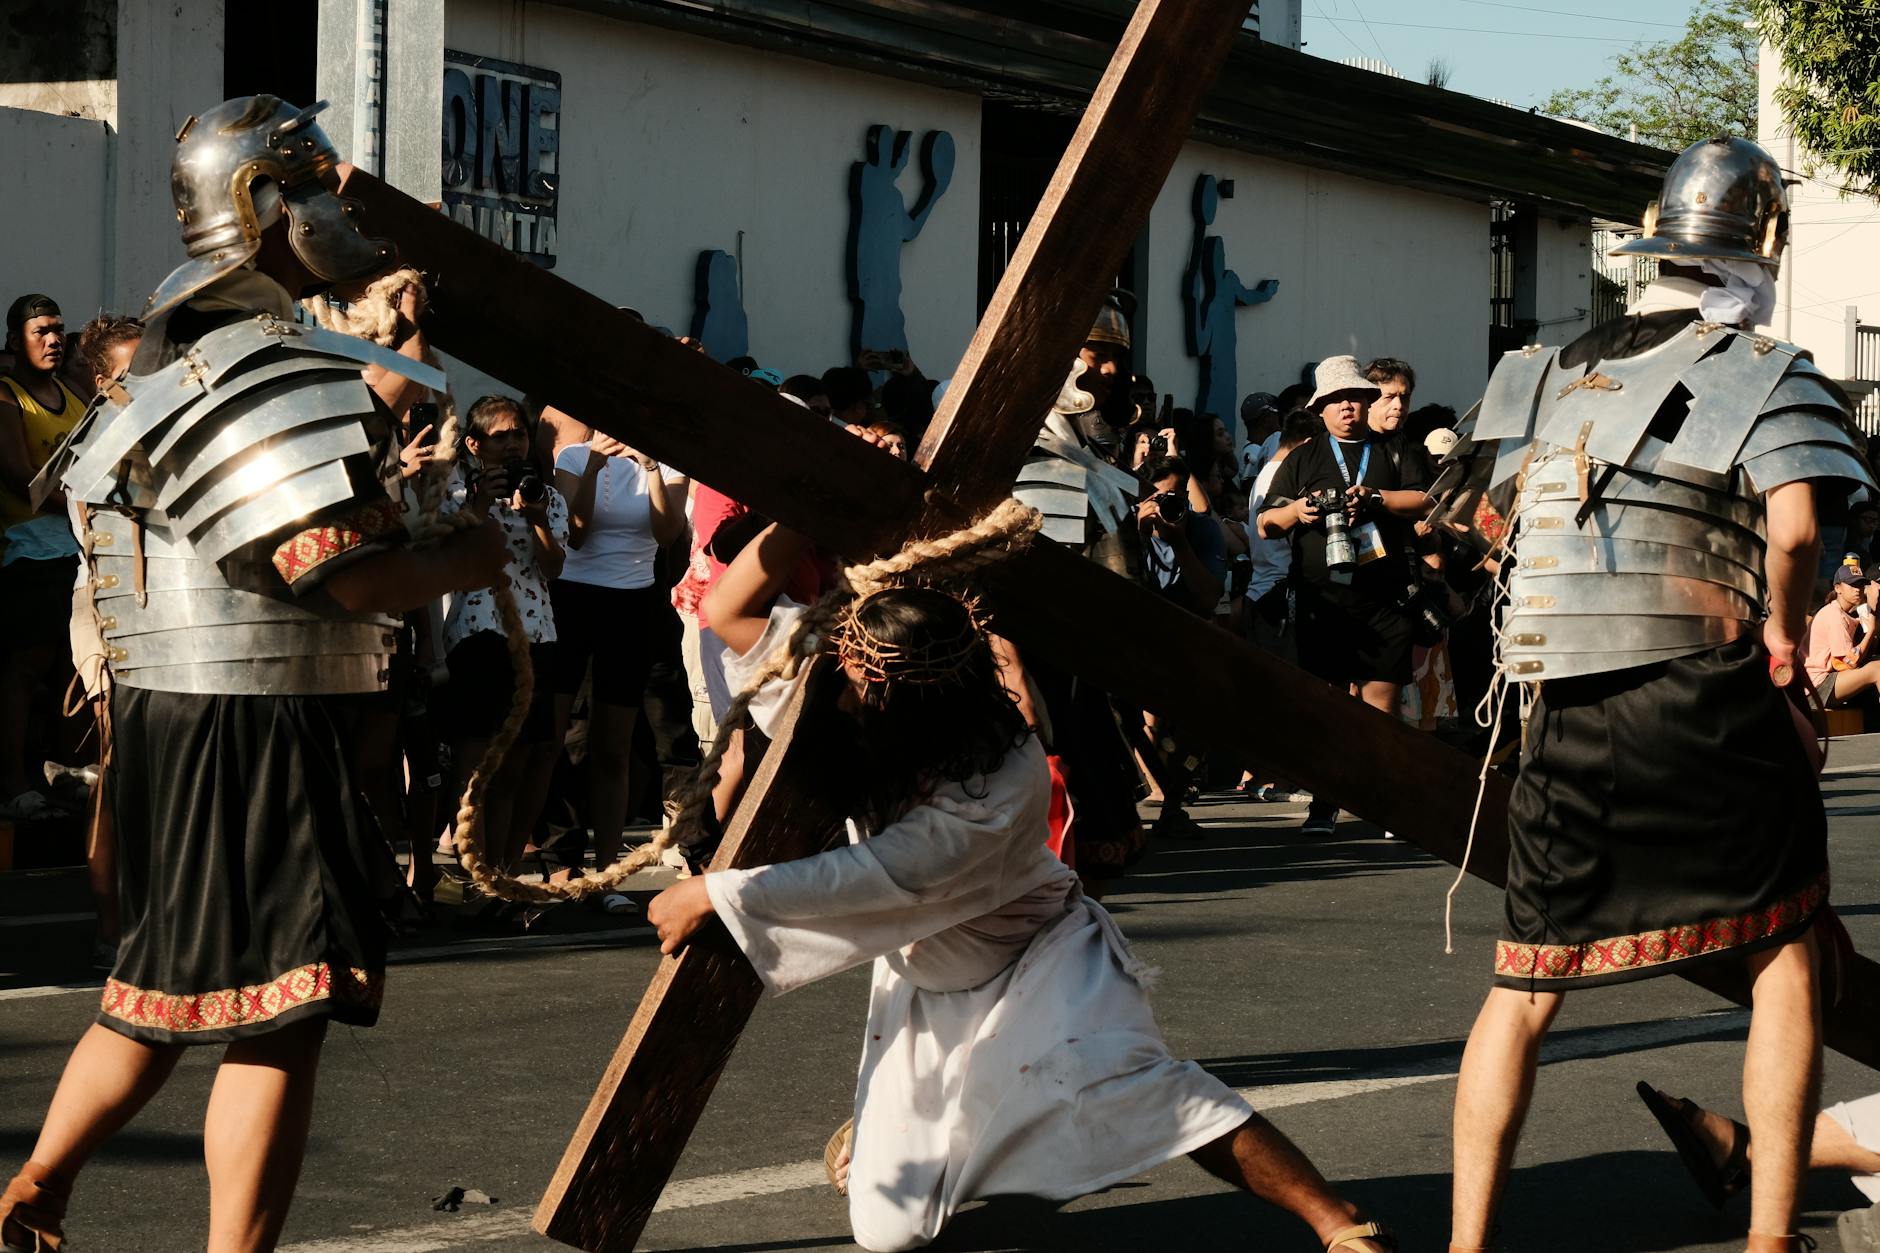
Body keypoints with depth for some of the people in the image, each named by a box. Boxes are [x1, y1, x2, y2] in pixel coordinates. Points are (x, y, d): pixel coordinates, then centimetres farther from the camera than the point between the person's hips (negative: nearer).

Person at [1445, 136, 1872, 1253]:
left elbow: (1508, 525, 15)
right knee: (1786, 960, 10)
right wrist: (1781, 628, -2)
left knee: (1526, 986, 9)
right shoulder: (1762, 373, -3)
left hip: (1568, 716, 4)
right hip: (1712, 706, -4)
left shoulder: (1546, 375, 13)